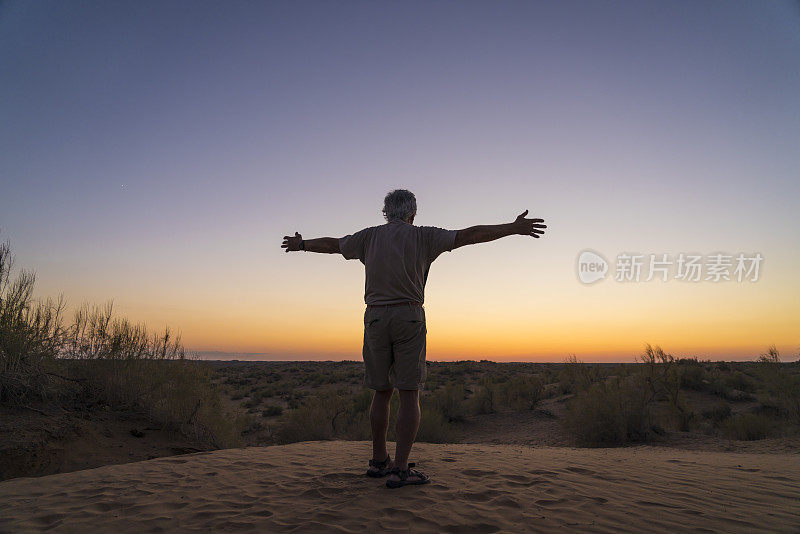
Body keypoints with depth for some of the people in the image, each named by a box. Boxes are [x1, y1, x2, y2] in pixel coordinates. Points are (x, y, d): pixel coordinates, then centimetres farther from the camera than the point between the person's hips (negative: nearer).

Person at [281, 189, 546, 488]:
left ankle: (379, 461, 22)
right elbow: (469, 235, -1)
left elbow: (330, 245, 25)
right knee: (409, 395, -1)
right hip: (409, 317, -3)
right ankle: (401, 469, -3)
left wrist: (300, 244, 43)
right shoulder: (422, 236, 3)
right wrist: (514, 228, 4)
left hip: (375, 318, 4)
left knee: (381, 393, 12)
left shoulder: (369, 236, 12)